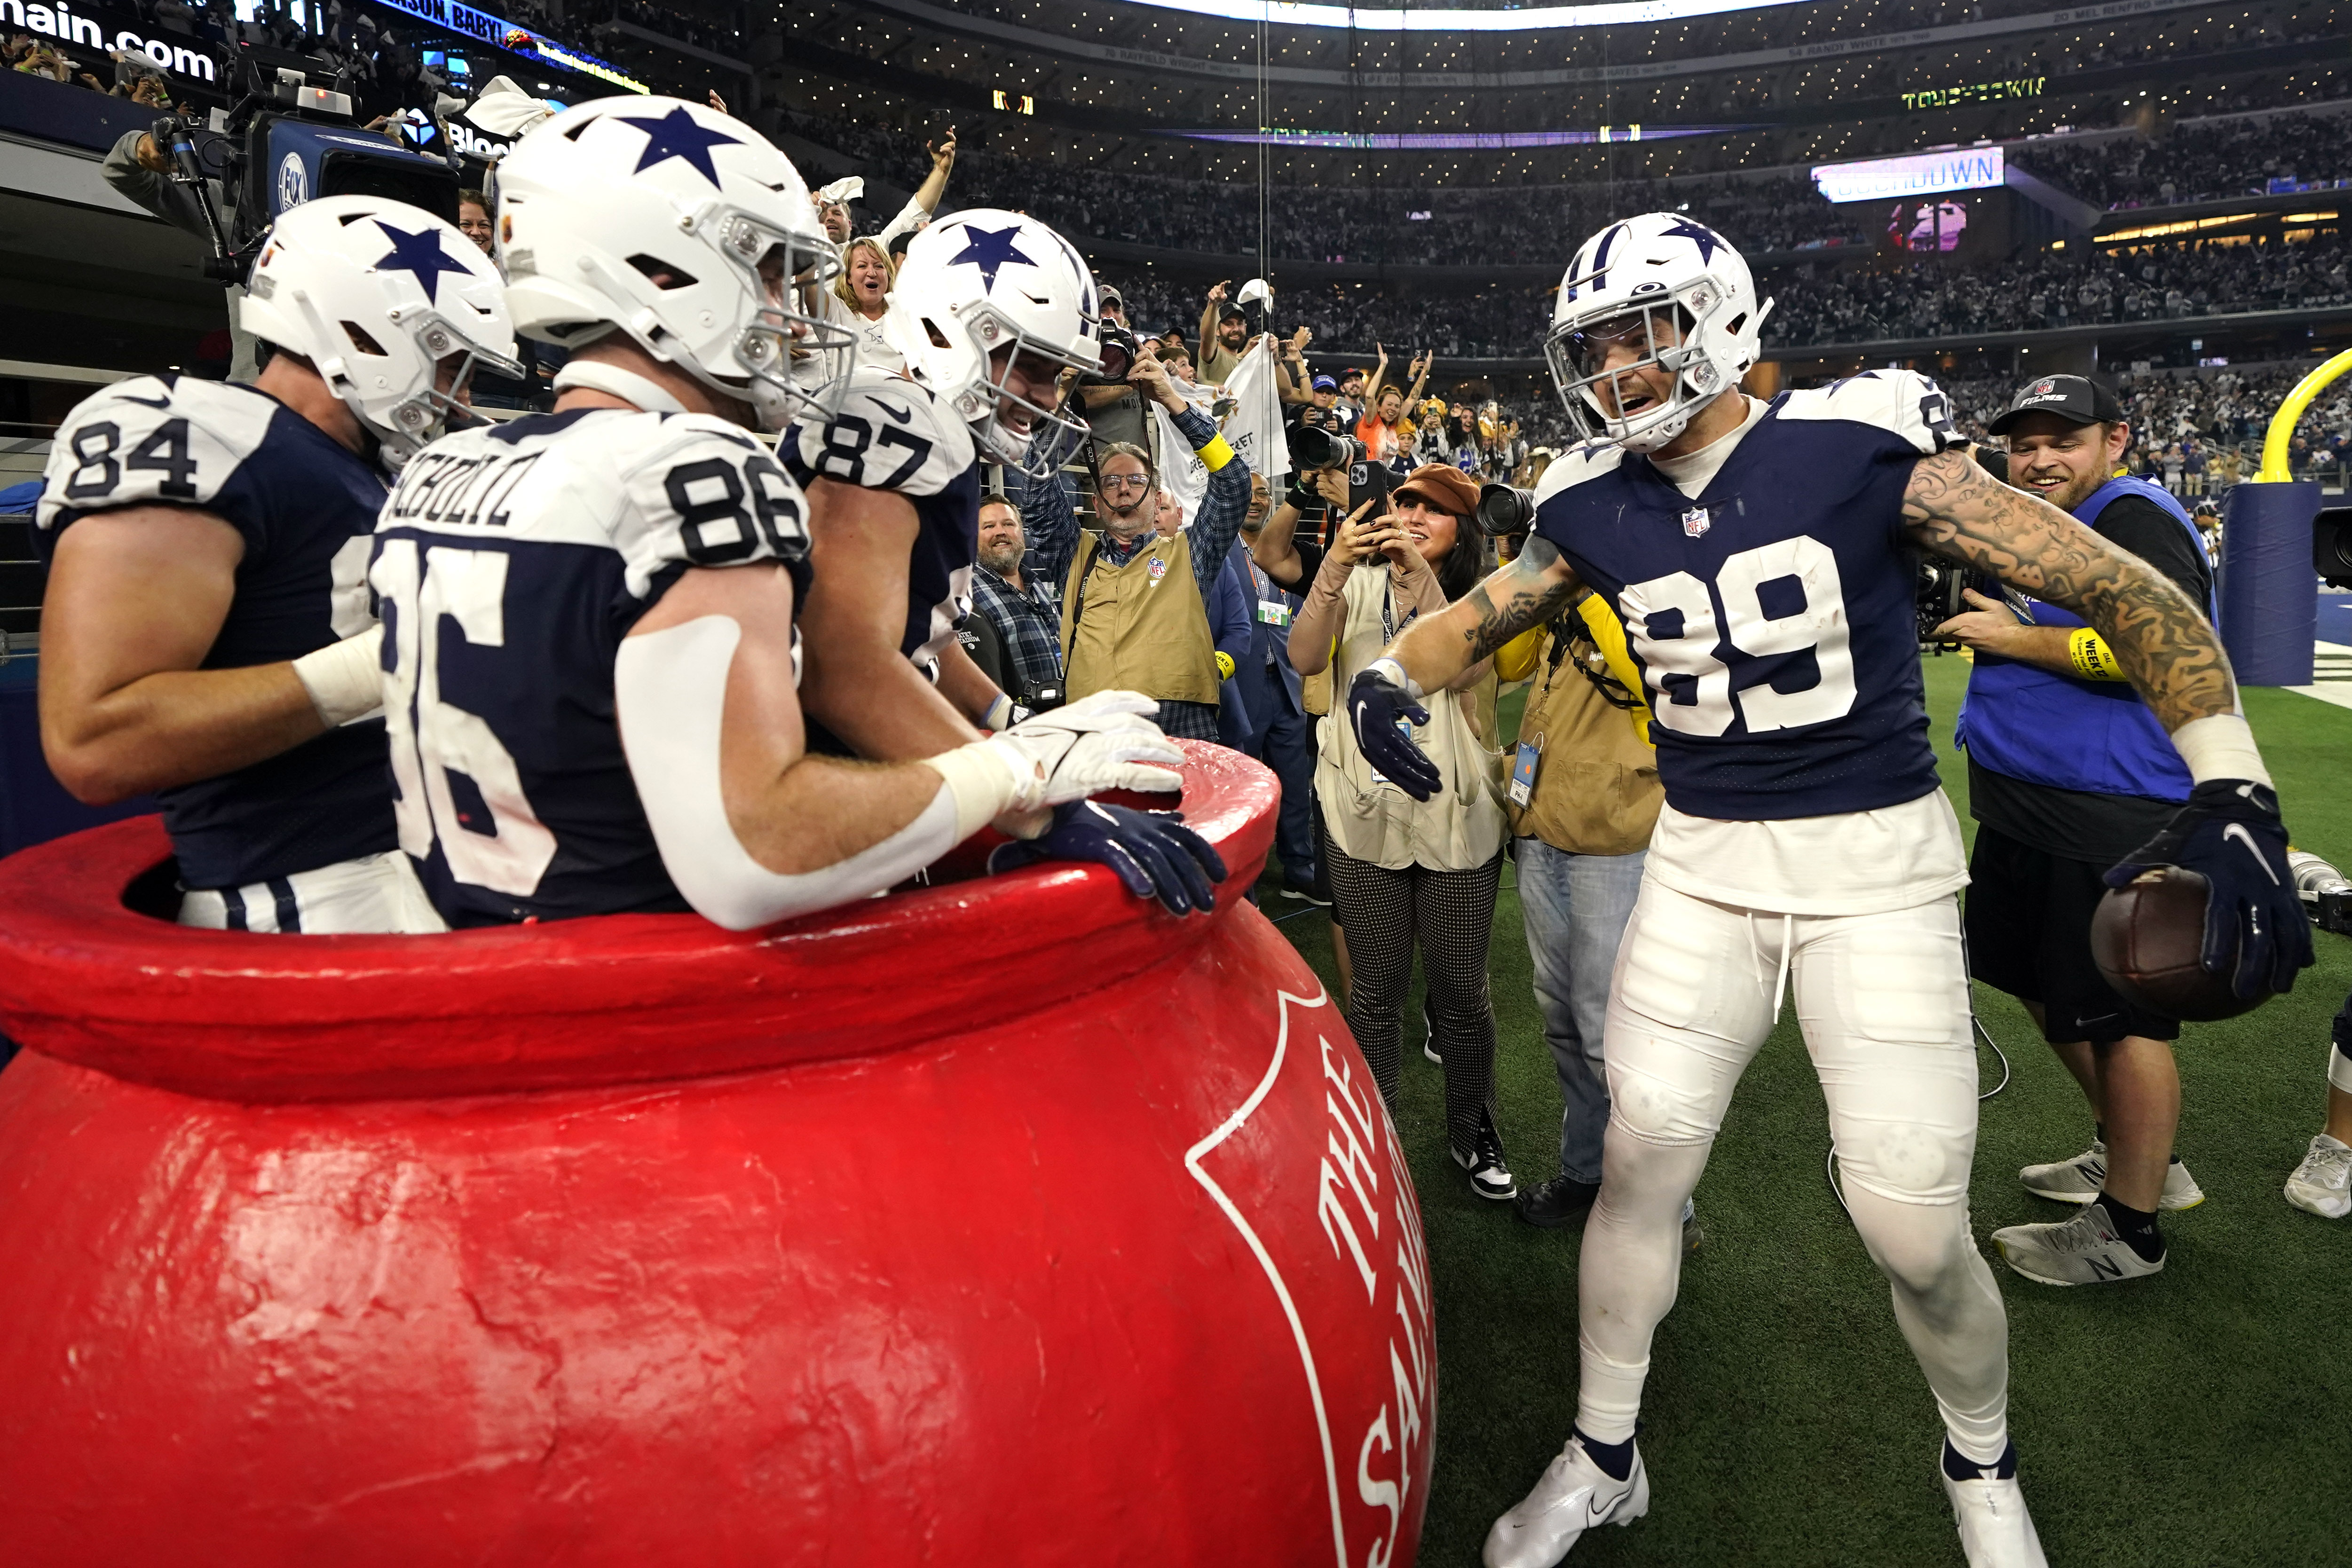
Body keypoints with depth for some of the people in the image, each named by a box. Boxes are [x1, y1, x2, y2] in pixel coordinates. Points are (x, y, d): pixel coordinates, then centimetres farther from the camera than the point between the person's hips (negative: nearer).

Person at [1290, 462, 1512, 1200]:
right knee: (1375, 988, 9)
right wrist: (1334, 568, -24)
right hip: (1366, 810, 0)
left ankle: (1473, 1130, 29)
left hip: (1457, 817, 0)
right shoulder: (1361, 585, 6)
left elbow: (1461, 669, -17)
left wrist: (1420, 576, -24)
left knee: (1461, 988, 8)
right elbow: (1304, 658, -12)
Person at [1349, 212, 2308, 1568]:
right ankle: (1603, 1459, 29)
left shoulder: (1860, 448, -12)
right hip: (1701, 862, 4)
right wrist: (1388, 679, -9)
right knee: (1640, 1166, 5)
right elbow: (1478, 617, 13)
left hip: (1876, 862, -3)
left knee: (1917, 1235, 0)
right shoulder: (1596, 508, 0)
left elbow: (2123, 590, -10)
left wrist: (2233, 788, -18)